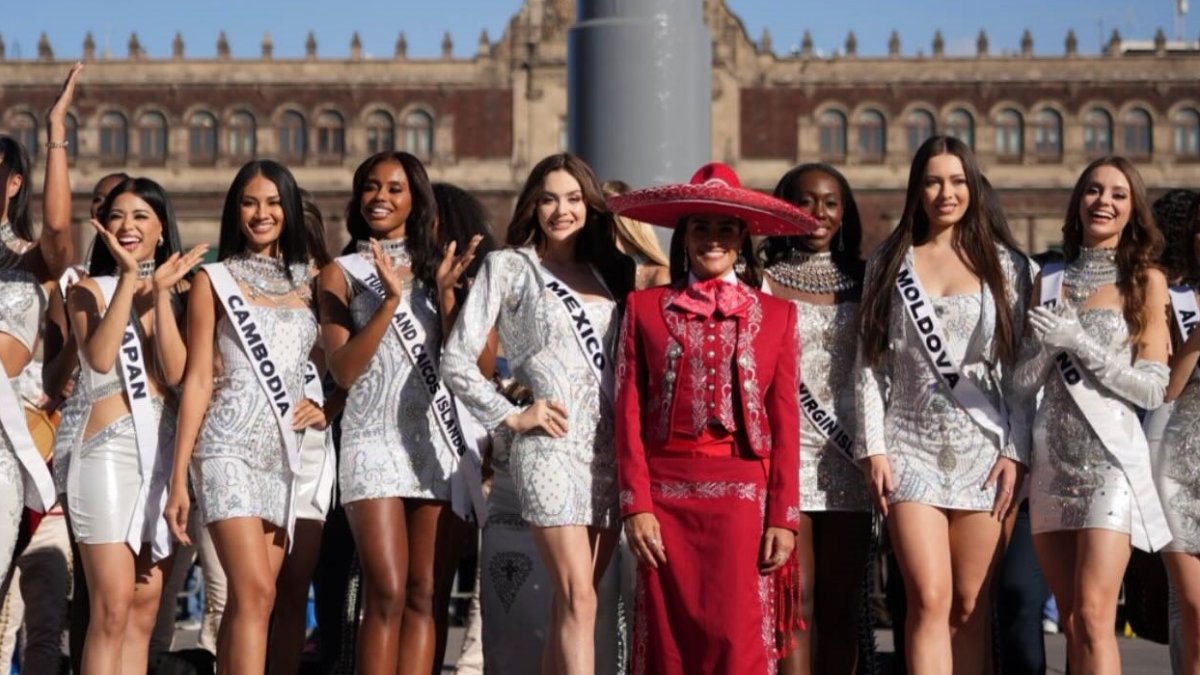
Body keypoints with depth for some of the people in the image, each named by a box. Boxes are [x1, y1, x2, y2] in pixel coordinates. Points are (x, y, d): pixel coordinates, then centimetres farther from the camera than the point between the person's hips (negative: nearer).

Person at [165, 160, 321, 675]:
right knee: (255, 593, -18)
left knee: (247, 600, 2)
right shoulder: (215, 280, 5)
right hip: (231, 446, -4)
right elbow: (198, 380, 0)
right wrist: (178, 480, -5)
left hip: (284, 453, 4)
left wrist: (325, 409, 1)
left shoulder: (306, 284, 16)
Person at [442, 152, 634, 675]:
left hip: (609, 446, 5)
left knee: (571, 600, 6)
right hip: (551, 444, -5)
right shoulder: (507, 267, 4)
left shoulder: (608, 271, 17)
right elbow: (456, 359, -1)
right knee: (579, 599, -13)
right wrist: (512, 416, -6)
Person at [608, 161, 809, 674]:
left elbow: (785, 424, 5)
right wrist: (636, 505, -5)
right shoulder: (645, 308, 9)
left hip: (742, 495, -1)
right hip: (666, 491, 1)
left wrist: (783, 516, -1)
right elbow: (629, 414, 4)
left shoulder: (774, 315, 9)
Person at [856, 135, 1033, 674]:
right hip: (911, 447, 0)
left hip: (983, 449, 1)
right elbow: (870, 365, 6)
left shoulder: (1005, 264, 7)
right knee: (929, 601, -12)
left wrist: (1016, 452, -4)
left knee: (971, 609, 1)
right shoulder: (889, 263, 9)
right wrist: (872, 449, -3)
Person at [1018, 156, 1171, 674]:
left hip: (1110, 457, -5)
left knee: (1094, 618, -15)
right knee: (1071, 623, 6)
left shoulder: (1146, 281, 1)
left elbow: (1153, 388, -5)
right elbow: (1025, 379, 10)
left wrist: (1078, 341, -13)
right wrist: (1045, 340, -10)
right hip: (1053, 459, 5)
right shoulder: (1049, 280, 13)